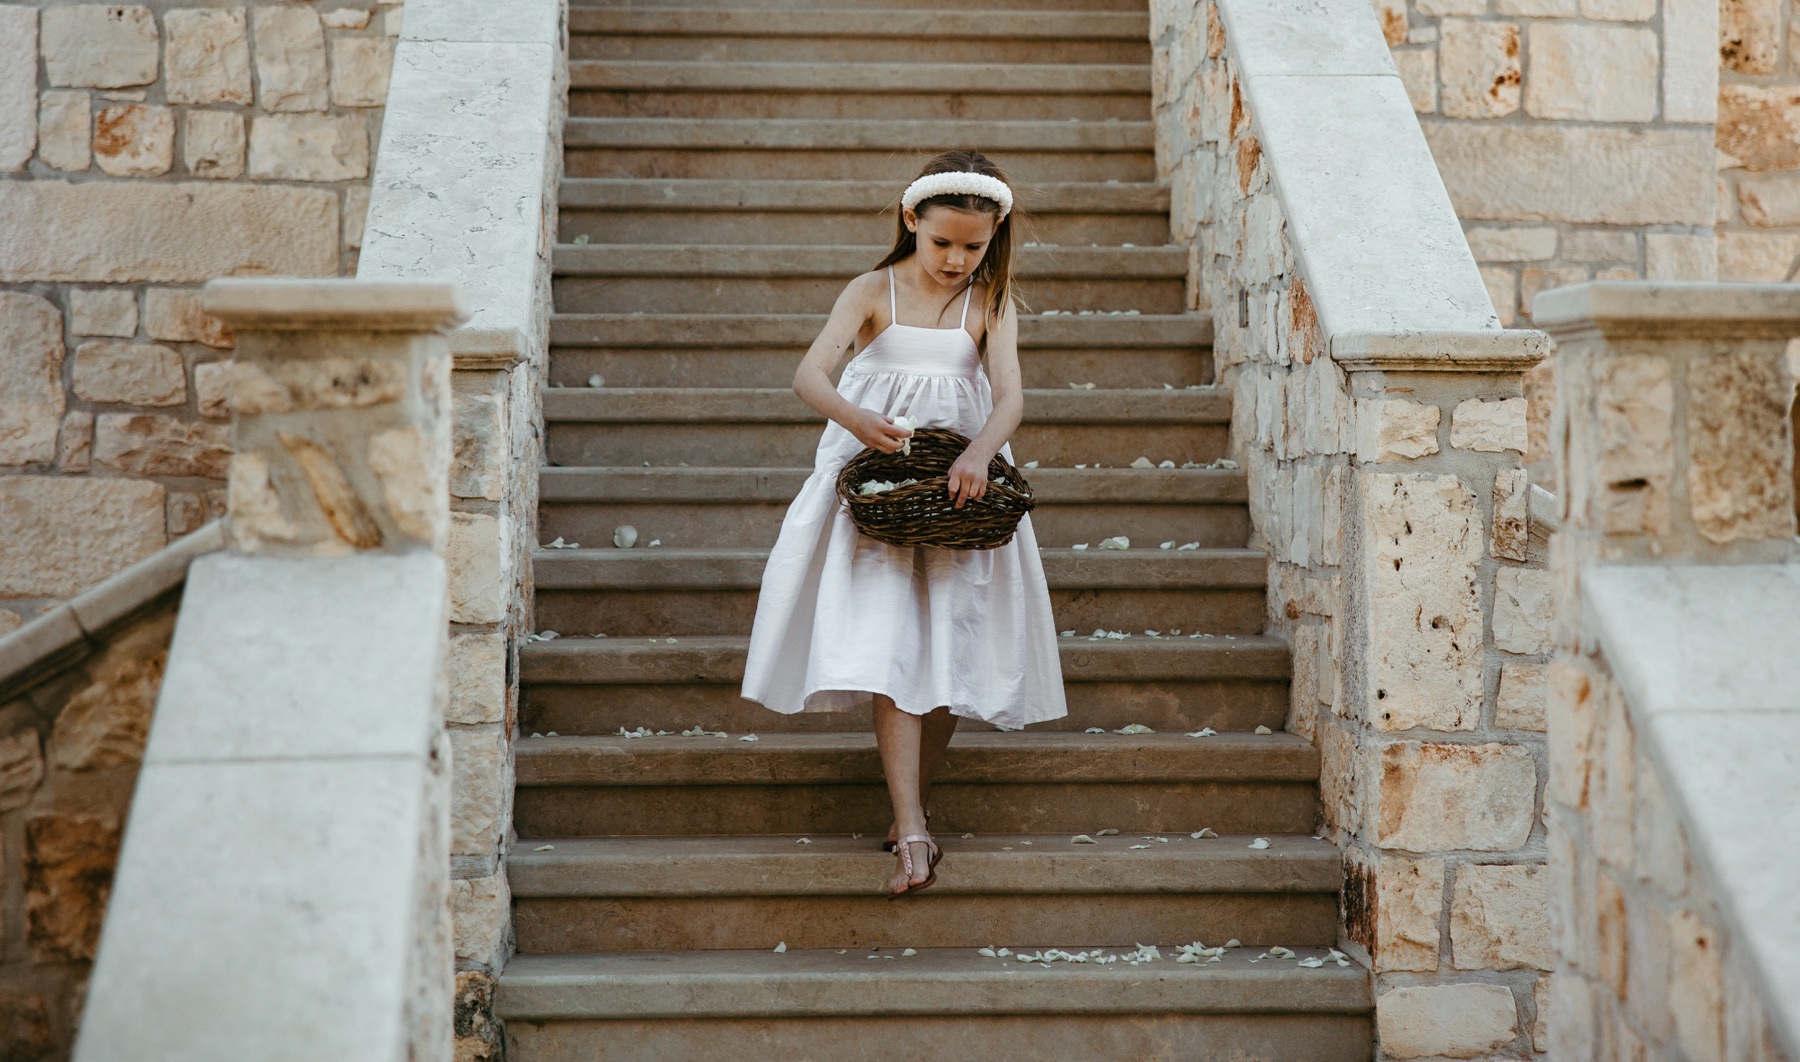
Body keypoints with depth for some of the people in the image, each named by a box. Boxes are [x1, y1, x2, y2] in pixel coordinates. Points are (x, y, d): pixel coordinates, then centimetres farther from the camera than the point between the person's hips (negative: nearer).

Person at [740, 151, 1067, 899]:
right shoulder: (873, 293, -1)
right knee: (889, 649, -11)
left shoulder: (991, 305, 3)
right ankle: (913, 833, -14)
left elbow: (1010, 396, -9)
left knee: (950, 648, 2)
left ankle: (909, 806, 19)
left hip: (959, 487, 2)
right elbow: (810, 374, -13)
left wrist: (978, 454, -30)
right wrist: (854, 417, -34)